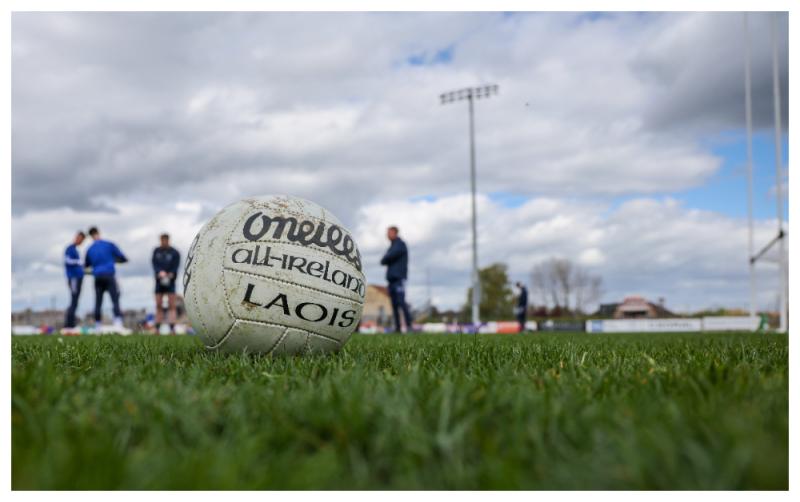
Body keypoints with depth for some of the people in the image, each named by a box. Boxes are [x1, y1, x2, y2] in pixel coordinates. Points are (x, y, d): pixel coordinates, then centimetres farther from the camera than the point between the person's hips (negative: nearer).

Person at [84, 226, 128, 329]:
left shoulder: (90, 249, 11)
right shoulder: (109, 244, 2)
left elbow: (86, 265, 25)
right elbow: (123, 258, 4)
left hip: (98, 277, 3)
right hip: (109, 276, -3)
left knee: (98, 302, 7)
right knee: (115, 300, -8)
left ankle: (97, 326, 6)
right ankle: (118, 323, -22)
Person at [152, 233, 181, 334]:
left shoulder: (174, 253, -1)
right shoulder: (156, 251, 10)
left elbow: (175, 267, -8)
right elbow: (154, 264, -1)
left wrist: (170, 275, -26)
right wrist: (160, 272, -21)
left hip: (170, 281, -3)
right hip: (159, 281, 3)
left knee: (171, 306, -8)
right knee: (158, 306, 4)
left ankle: (172, 329, -13)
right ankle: (157, 329, 7)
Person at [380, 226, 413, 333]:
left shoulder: (400, 244, -2)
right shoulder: (392, 246, 24)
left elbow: (391, 256, -13)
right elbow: (384, 260, 24)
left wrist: (384, 260, 5)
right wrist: (386, 260, 3)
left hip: (399, 277, -8)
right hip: (391, 278, 8)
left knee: (401, 302, -16)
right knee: (394, 304, 4)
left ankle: (409, 325, -17)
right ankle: (397, 327, 5)